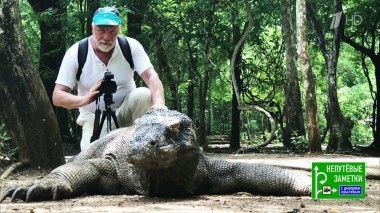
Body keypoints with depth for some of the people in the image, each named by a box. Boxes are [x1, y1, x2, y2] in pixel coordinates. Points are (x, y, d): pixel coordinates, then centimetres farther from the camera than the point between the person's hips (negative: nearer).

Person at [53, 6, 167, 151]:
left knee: (144, 95, -30)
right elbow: (57, 97, -18)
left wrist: (159, 104, -47)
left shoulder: (131, 46, -13)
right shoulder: (75, 53, -15)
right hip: (95, 116, -1)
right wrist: (84, 99, -40)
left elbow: (151, 77, -24)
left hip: (126, 110, 1)